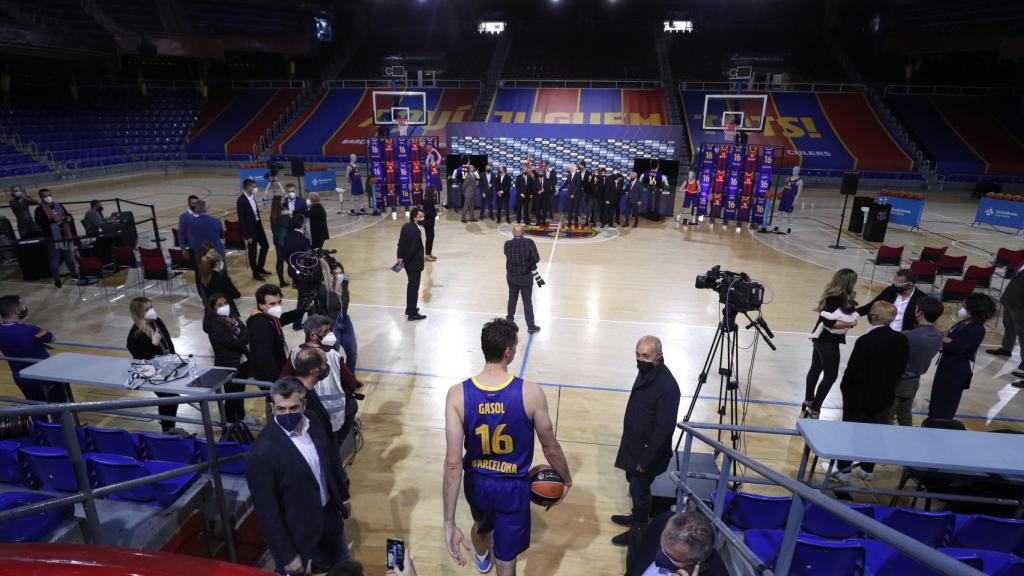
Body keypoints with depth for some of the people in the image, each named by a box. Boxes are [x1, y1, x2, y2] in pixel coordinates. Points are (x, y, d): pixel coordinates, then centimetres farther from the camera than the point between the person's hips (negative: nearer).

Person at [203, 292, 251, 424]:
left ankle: (241, 416, 42)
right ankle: (231, 422, 26)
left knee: (240, 390, 23)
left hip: (242, 361, 7)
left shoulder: (232, 317, 5)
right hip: (228, 365, -7)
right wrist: (245, 335, -9)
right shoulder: (214, 325, -20)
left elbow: (245, 332, 3)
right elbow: (233, 342, -24)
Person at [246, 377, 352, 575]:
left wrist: (343, 495, 15)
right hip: (295, 532, -6)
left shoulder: (313, 422, -12)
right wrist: (287, 555, -15)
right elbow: (267, 510, -21)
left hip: (328, 514, 6)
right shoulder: (262, 453, -30)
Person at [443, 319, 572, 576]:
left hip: (477, 482, 4)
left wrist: (449, 523, -17)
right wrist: (566, 479, 9)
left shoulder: (458, 395, -22)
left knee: (481, 524, 36)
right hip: (513, 486, -3)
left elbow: (453, 463, -23)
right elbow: (551, 449, -11)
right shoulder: (530, 393, -25)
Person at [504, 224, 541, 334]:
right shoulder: (529, 242, -19)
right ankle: (531, 326, 11)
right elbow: (536, 259, -16)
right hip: (526, 277, -3)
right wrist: (529, 262, 2)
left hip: (511, 276, 3)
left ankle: (510, 318, 41)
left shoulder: (507, 244, -13)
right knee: (527, 301, 5)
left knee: (512, 298, 23)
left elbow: (508, 257, 2)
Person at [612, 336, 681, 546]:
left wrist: (646, 459, -20)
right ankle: (636, 517, 46)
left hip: (648, 450, -8)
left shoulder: (667, 386, -30)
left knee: (639, 490, 9)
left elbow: (664, 429, -27)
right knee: (634, 484, 24)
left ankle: (639, 530, 30)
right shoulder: (645, 372, -2)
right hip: (635, 443, 8)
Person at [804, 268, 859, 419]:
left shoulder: (833, 295, 2)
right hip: (828, 342, -9)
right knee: (830, 376, 1)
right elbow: (830, 323, -27)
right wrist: (849, 324, -18)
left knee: (815, 370, 18)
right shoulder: (837, 298, -24)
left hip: (820, 338, 9)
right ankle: (814, 411, 6)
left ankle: (808, 405, 31)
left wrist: (850, 299, 3)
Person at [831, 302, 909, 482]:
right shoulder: (902, 340, -6)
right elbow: (901, 368, 4)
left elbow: (853, 370, -20)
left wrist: (844, 387, -2)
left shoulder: (866, 341, -26)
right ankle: (867, 469, 32)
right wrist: (887, 385, 16)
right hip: (884, 396, 5)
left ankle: (844, 470, 19)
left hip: (859, 396, -5)